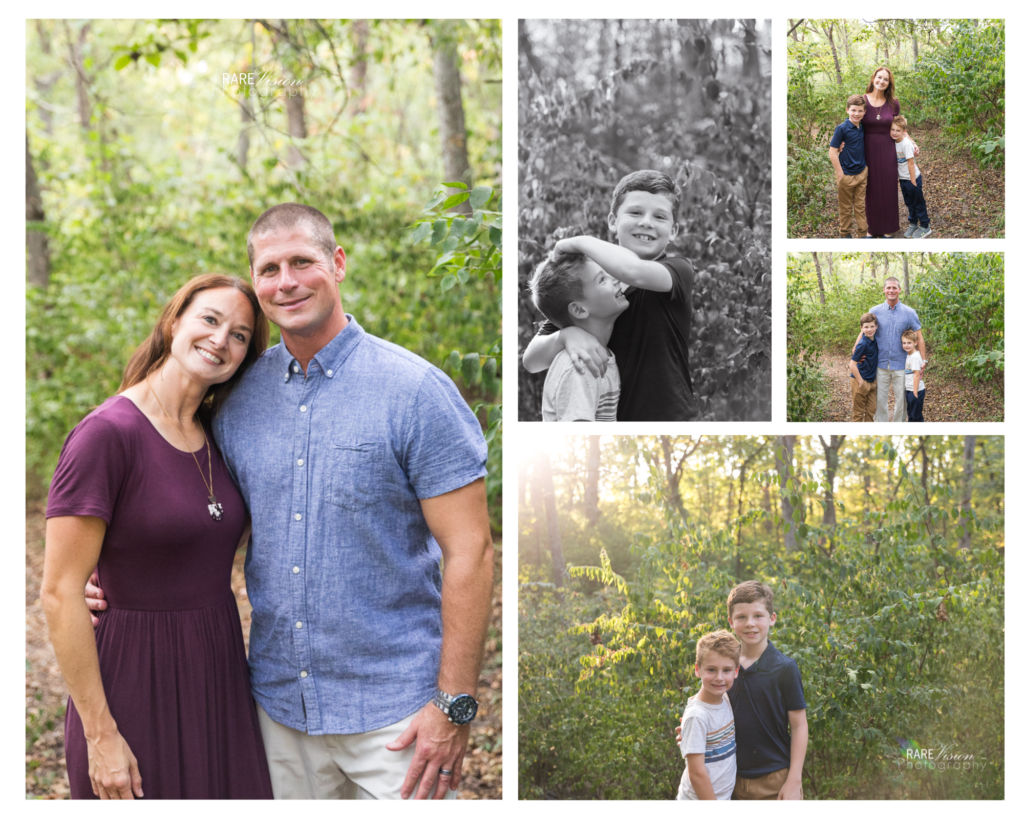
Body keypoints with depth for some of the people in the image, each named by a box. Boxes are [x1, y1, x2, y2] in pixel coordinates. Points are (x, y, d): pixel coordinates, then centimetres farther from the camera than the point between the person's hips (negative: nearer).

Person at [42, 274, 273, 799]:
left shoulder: (215, 439, 7)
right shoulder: (107, 432, -15)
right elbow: (59, 593, -17)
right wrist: (100, 735, -17)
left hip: (218, 676, 7)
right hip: (137, 691, -7)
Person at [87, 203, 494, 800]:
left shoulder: (416, 391, -9)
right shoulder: (240, 399, 6)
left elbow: (469, 551, -11)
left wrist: (454, 706, -15)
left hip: (393, 711, -4)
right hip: (279, 702, 5)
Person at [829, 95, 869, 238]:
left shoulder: (863, 128, 0)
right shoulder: (842, 128, -16)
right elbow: (832, 152, -16)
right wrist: (840, 174, -15)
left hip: (862, 172, 4)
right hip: (847, 174, -4)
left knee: (860, 205, 12)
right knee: (846, 207, 11)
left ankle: (862, 232, 21)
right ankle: (846, 234, 25)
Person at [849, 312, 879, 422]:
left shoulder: (875, 341, 1)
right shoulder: (863, 344, -21)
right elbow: (852, 365, -22)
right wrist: (860, 382, -17)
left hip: (872, 382, 7)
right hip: (861, 382, -7)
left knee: (871, 411, 12)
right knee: (858, 413, 4)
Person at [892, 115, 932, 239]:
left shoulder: (906, 144, -26)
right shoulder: (895, 142, -2)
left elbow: (910, 163, -23)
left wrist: (913, 181, -20)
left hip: (913, 178, -7)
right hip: (903, 178, 7)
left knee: (918, 203, 6)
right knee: (909, 202, 20)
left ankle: (925, 227, 19)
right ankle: (913, 224, 36)